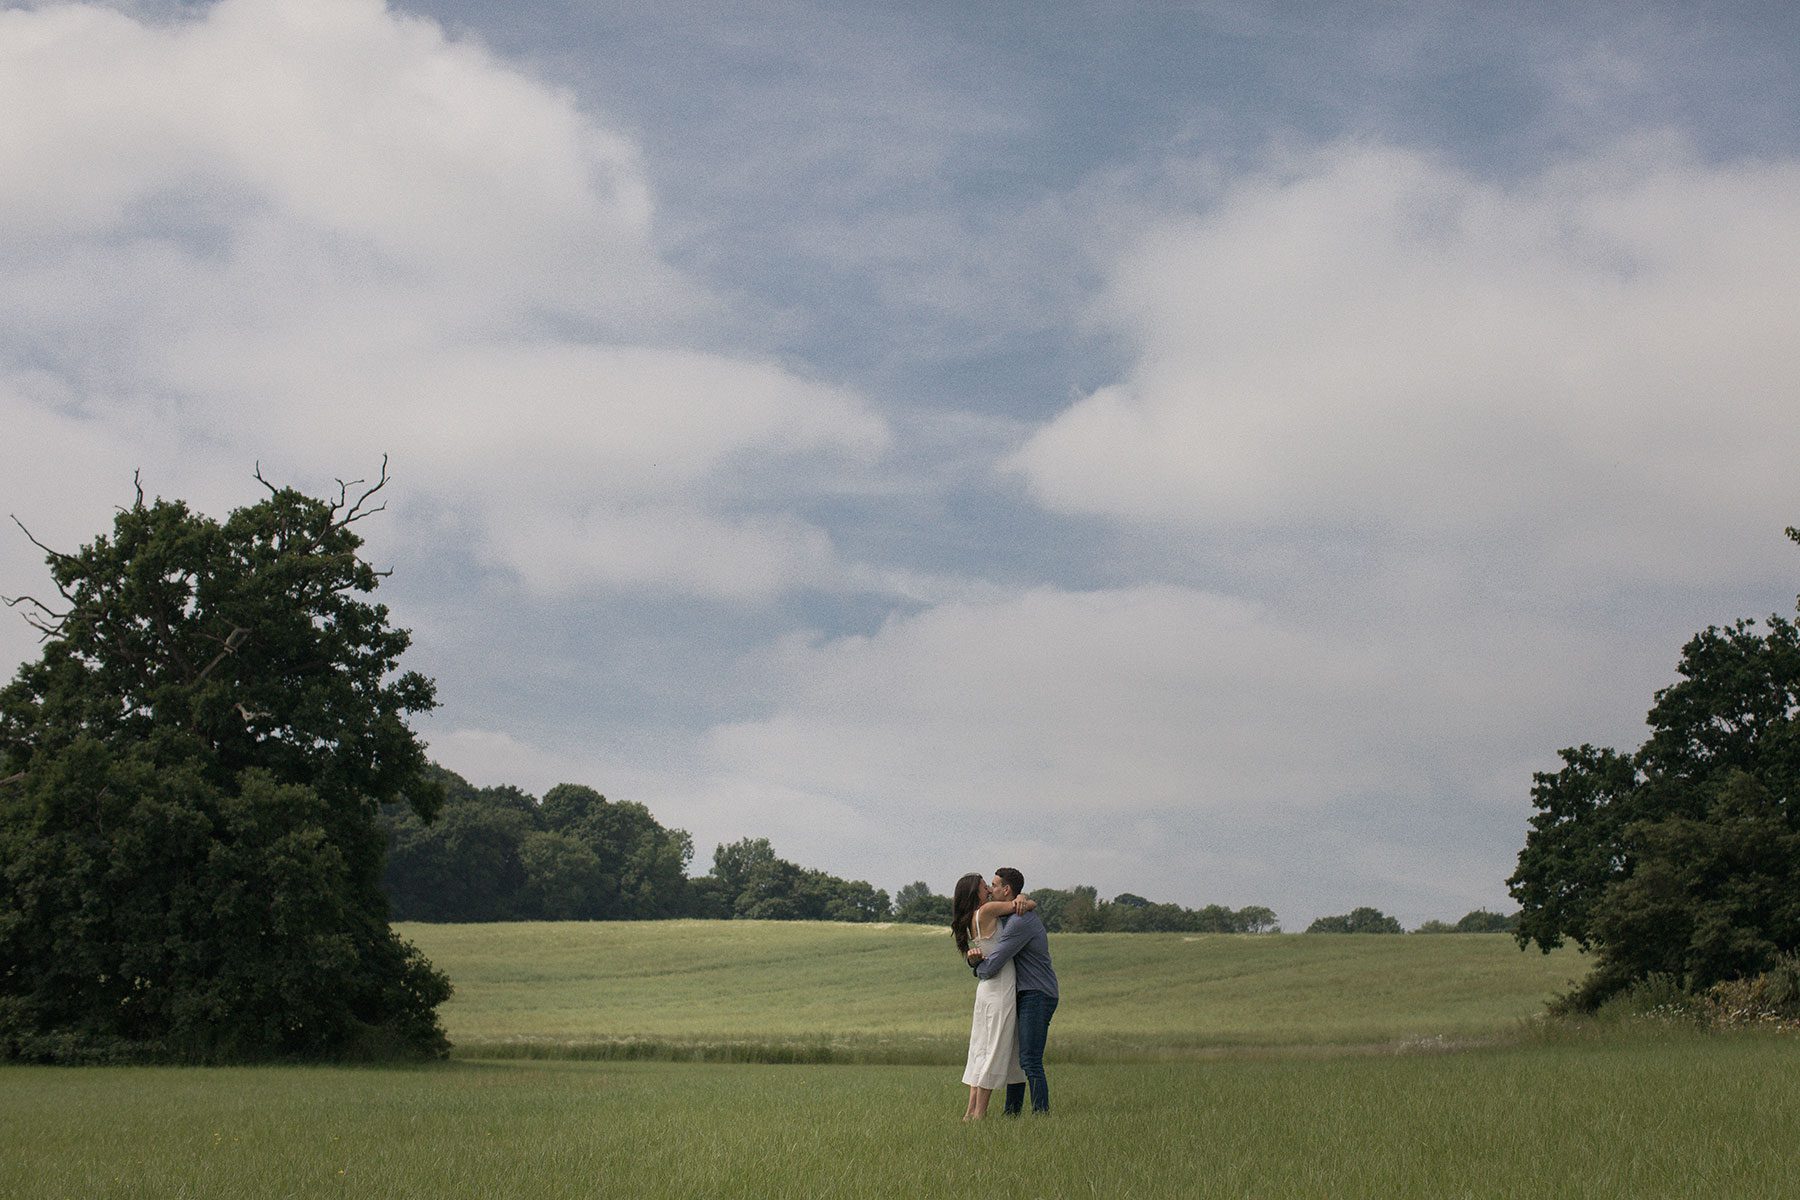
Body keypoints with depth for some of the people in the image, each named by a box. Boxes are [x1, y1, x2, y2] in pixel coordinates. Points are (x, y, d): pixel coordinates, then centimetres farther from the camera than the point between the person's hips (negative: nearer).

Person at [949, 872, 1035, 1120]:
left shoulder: (971, 920, 13)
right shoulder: (986, 911, -12)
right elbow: (1032, 904, -7)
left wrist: (1018, 899, -1)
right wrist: (1024, 901, 15)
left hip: (987, 988, 9)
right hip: (1000, 989, -9)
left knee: (981, 1050, 11)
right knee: (994, 1051, -4)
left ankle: (971, 1110, 12)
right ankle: (979, 1113, -3)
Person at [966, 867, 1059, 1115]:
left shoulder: (1020, 922, -20)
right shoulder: (1006, 919, 15)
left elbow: (991, 967, -22)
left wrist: (979, 968, 3)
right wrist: (975, 957, -9)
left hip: (1037, 996, -10)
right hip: (1024, 995, 10)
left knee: (1030, 1060, -12)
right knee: (1013, 1056, 12)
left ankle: (1042, 1113, -11)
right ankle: (1011, 1113, 16)